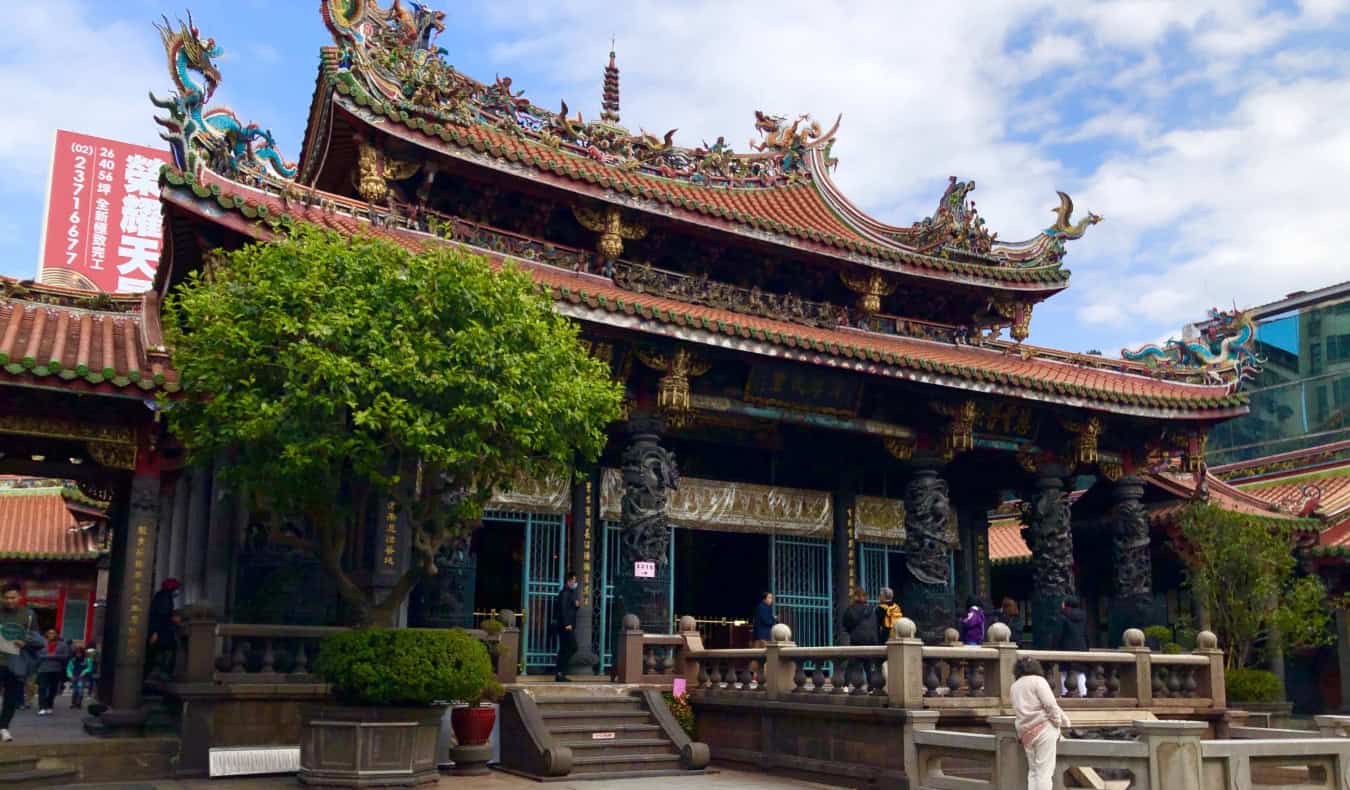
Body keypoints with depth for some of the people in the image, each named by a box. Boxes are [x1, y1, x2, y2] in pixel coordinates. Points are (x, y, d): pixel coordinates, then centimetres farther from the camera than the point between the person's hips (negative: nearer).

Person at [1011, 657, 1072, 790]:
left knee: (1033, 771, 13)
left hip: (1026, 733, 6)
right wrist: (1058, 724, -2)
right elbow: (1050, 704, -12)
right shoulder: (1037, 680, -1)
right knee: (1044, 771, -6)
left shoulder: (1014, 687, 19)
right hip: (1044, 729, -6)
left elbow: (1025, 708, 14)